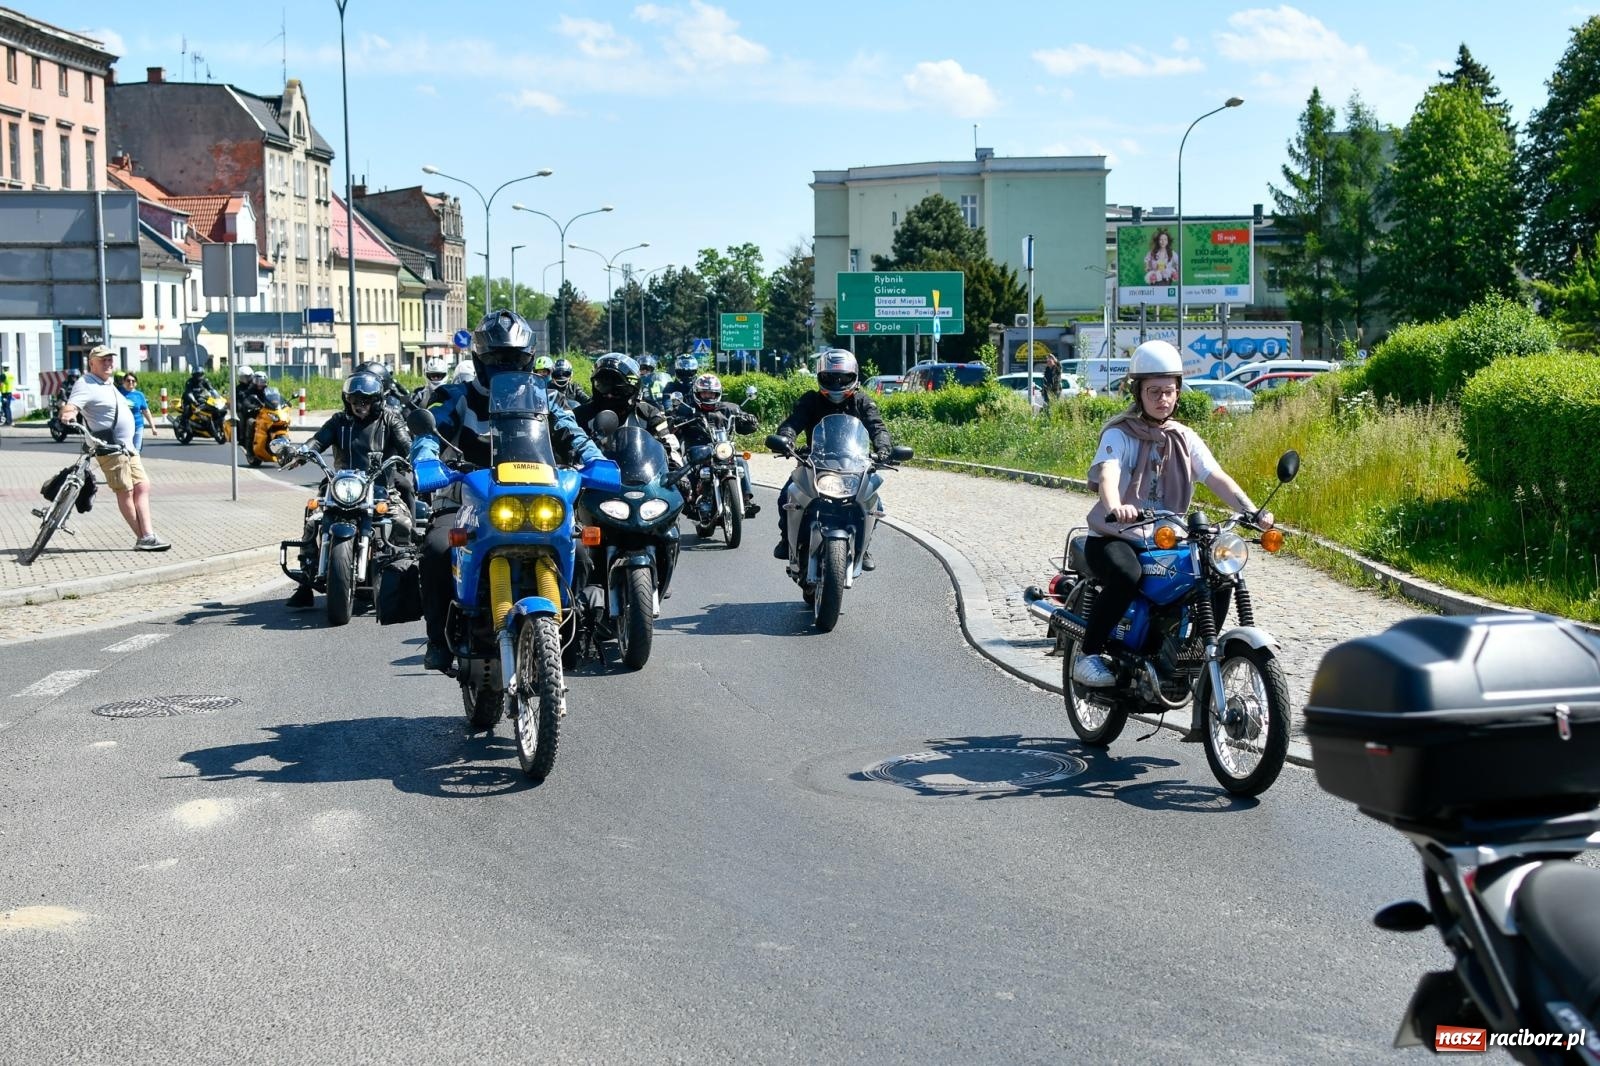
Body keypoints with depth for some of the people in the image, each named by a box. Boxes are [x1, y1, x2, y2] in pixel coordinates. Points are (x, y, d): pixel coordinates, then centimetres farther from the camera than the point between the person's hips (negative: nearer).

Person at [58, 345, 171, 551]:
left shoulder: (107, 385, 19)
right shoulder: (86, 385, -10)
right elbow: (71, 406, -26)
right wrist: (67, 414, -47)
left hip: (127, 447, 10)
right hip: (110, 447, -10)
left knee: (142, 486, 4)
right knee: (125, 492, -4)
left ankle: (148, 535, 3)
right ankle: (144, 539, -1)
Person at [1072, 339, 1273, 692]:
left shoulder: (1184, 438, 11)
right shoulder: (1119, 434, -6)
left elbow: (1217, 477, -2)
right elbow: (1107, 474, -26)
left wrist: (1252, 511, -19)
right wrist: (1116, 507, -49)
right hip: (1114, 537, -5)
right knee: (1126, 576, -37)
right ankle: (1088, 656, -23)